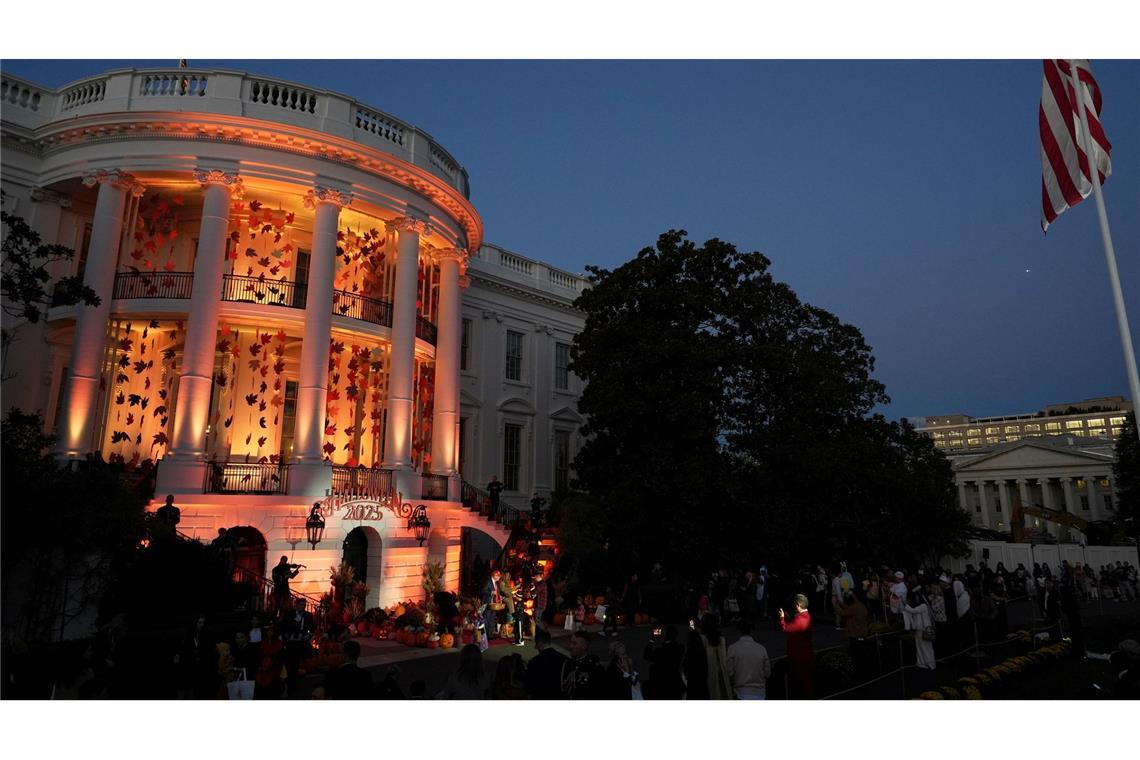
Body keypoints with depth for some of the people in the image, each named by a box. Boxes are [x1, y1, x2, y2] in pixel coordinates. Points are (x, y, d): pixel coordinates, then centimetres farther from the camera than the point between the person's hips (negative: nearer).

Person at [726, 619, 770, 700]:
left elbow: (730, 673, -6)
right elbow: (767, 673, 3)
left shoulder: (733, 648, -8)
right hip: (759, 694, 2)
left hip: (741, 693, -2)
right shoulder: (761, 648, -3)